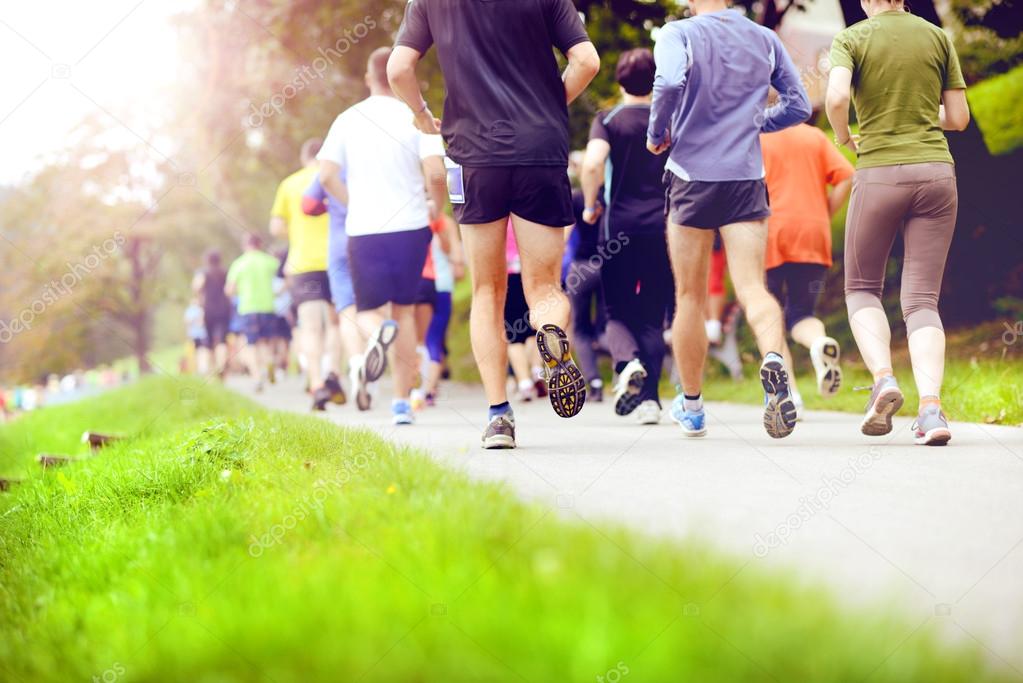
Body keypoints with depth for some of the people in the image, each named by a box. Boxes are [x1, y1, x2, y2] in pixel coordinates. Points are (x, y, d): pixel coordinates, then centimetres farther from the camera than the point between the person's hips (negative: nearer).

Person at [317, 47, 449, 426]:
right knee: (404, 309, 13)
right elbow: (435, 173, -13)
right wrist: (438, 206, 7)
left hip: (363, 229, 1)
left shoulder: (348, 120, 3)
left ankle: (377, 332, -27)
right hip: (410, 225, -1)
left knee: (369, 309, 12)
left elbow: (327, 175, -2)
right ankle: (402, 401, 10)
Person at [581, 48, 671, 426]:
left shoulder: (608, 120, -1)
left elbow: (592, 163, -18)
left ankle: (628, 362, -22)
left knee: (618, 312, 8)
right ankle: (649, 398, 1)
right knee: (653, 316, 9)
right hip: (663, 227, 2)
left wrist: (590, 205, -3)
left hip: (620, 225, -2)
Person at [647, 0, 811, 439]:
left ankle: (691, 406, 22)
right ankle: (773, 358, -38)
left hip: (692, 176, -2)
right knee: (752, 287, -6)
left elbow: (670, 82, -24)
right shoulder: (765, 40, 9)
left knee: (690, 297, 11)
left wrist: (657, 132, -7)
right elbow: (799, 106, 12)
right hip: (747, 179, 2)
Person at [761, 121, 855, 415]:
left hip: (768, 237, -2)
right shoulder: (814, 136, 11)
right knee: (800, 314, 11)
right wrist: (824, 217, 8)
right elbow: (846, 178, 0)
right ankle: (820, 341, -25)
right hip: (812, 238, 2)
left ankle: (789, 395, -4)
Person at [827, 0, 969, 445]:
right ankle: (931, 407, -15)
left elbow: (837, 97, -20)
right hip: (935, 172, 2)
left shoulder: (851, 39, -1)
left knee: (862, 288, 16)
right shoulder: (938, 37, 7)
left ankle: (883, 378, -9)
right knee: (922, 298, 4)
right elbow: (958, 118, 8)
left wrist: (843, 137, 1)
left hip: (879, 174, -2)